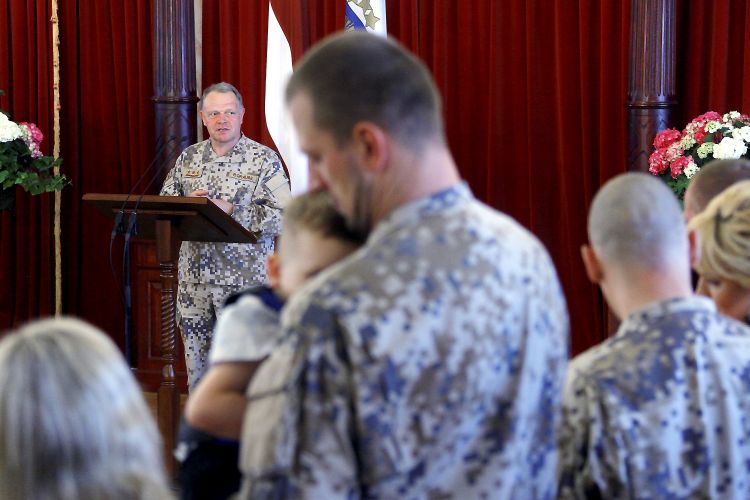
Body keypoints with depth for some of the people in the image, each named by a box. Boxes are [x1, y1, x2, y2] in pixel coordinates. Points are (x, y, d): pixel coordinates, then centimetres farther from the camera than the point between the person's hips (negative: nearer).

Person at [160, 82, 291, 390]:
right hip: (194, 278, 4)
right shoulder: (188, 158, 12)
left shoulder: (264, 160, -2)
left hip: (243, 281, -4)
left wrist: (230, 210, -18)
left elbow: (280, 217, -10)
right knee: (197, 362, 9)